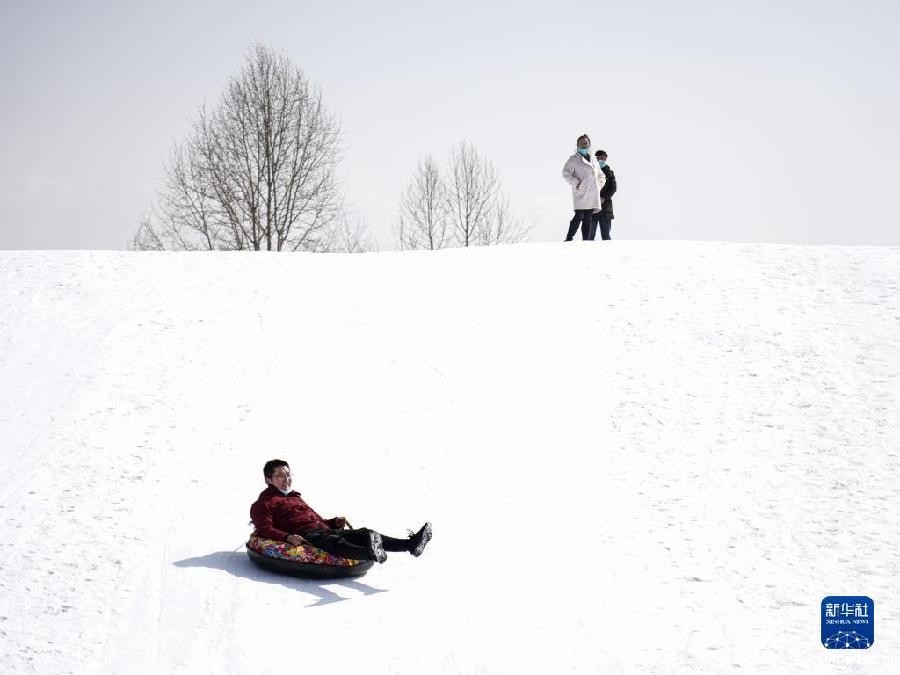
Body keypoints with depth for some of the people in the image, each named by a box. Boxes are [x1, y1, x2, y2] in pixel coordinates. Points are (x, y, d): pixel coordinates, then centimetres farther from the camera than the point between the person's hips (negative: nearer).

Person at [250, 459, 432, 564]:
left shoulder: (296, 498, 37)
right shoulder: (263, 504, 13)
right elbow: (265, 530, -4)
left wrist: (335, 522, 15)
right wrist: (287, 537, -22)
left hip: (323, 530, 8)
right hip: (304, 536, -7)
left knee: (363, 533, -15)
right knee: (335, 542, -38)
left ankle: (410, 544, -34)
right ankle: (371, 553, -69)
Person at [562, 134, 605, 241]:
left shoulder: (593, 160, 22)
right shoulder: (574, 159, 4)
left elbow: (600, 175, 33)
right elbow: (566, 173, -6)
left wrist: (600, 185, 15)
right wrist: (576, 183, -15)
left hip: (592, 195, 6)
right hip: (581, 194, -6)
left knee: (588, 219, 4)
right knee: (579, 217, -13)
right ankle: (568, 240, -10)